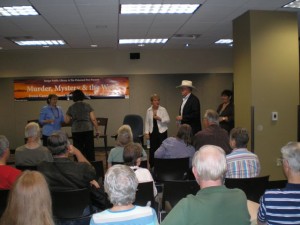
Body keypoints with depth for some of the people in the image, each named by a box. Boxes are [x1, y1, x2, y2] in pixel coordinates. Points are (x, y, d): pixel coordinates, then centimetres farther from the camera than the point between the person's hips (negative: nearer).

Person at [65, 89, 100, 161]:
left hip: (76, 131, 1)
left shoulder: (71, 108, 3)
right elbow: (93, 119, -3)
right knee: (90, 149, 5)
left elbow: (66, 121, 9)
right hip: (88, 130, -1)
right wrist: (97, 130, 3)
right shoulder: (87, 106, 0)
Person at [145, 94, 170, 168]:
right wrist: (146, 132, 1)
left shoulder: (163, 110, -1)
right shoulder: (148, 111, 6)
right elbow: (147, 122, 7)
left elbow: (168, 120, -3)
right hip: (152, 132, 2)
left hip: (162, 132, -2)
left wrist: (160, 119, -17)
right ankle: (152, 165, 13)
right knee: (152, 149, 2)